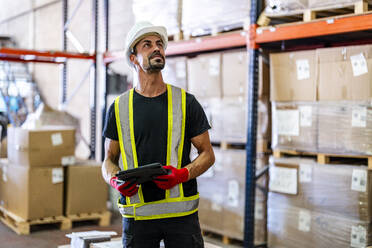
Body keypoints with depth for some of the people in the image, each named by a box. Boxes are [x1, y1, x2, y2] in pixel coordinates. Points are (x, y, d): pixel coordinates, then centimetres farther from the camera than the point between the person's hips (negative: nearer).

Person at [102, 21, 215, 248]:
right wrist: (115, 180, -9)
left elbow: (207, 154, 5)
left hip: (182, 213, 0)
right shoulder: (119, 108, 6)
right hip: (137, 215, 1)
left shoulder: (186, 102, 4)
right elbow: (109, 160, 12)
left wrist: (182, 174, -13)